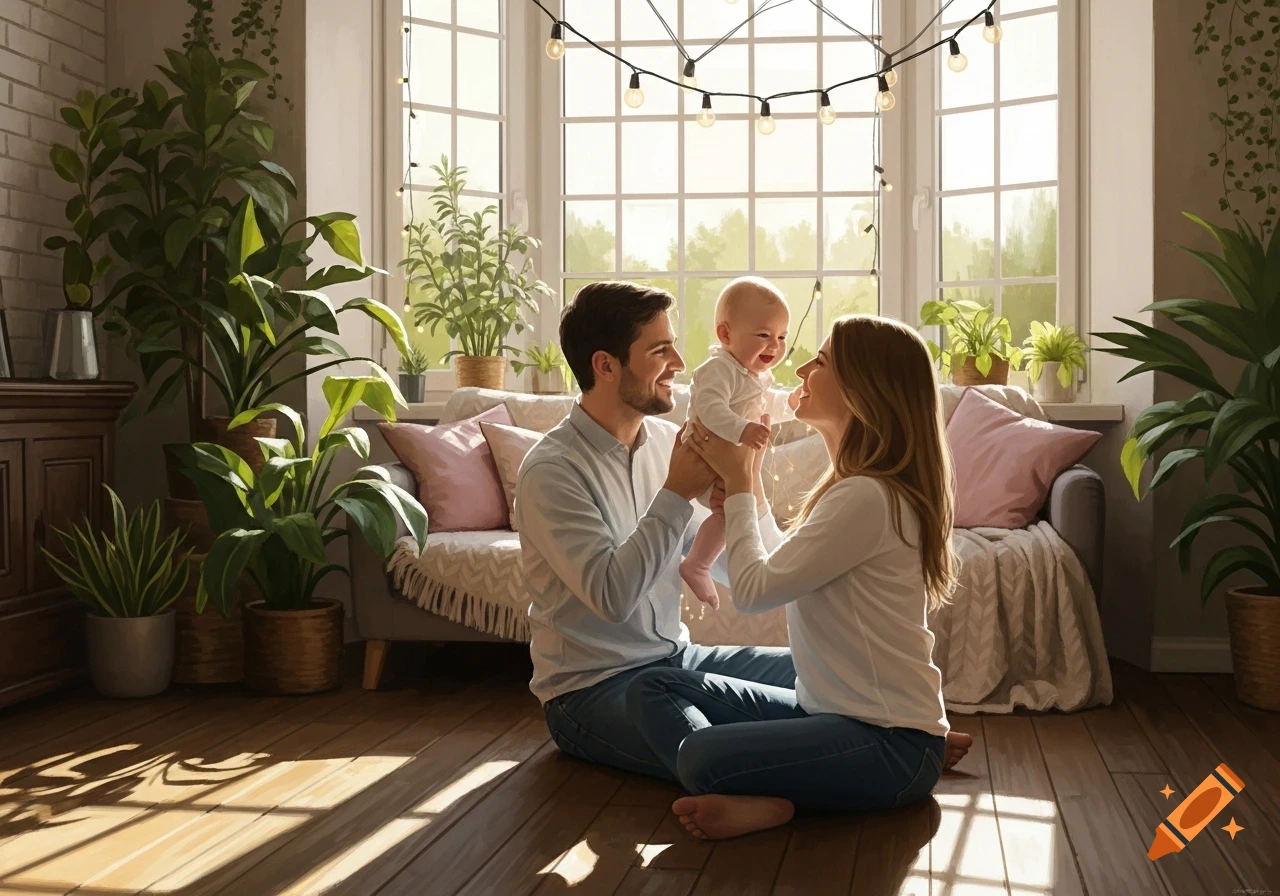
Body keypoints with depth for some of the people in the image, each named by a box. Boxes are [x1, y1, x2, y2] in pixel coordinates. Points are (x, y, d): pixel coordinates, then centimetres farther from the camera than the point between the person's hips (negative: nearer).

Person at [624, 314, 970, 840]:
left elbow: (753, 590, -18)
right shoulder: (855, 485, 13)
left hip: (890, 745, -11)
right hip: (832, 711, 11)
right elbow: (782, 571, 20)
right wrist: (746, 482, 12)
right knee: (651, 688, 0)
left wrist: (738, 486, -5)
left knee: (700, 757, -34)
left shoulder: (868, 498, -20)